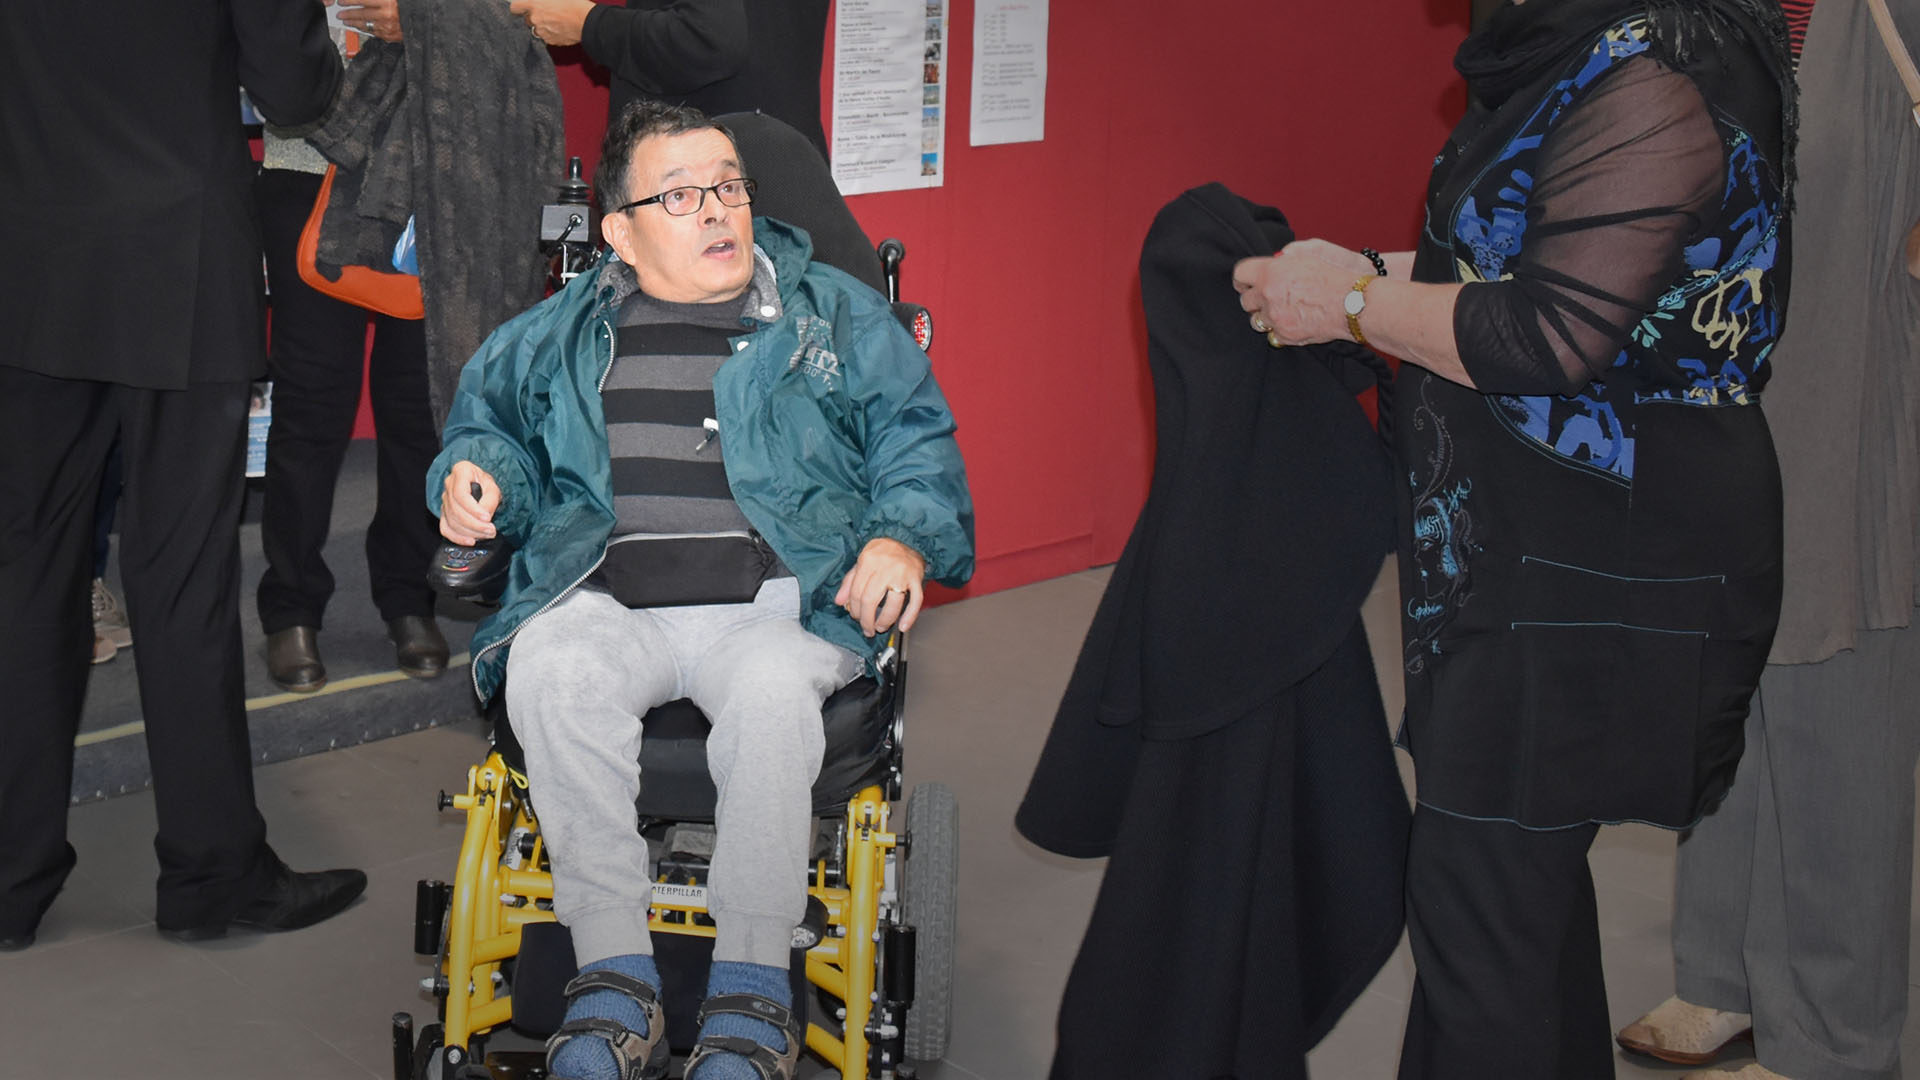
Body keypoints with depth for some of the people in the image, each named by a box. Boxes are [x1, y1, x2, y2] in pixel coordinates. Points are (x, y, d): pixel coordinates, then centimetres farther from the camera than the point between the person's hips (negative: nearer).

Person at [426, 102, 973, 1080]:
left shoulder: (835, 317, 18)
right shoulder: (565, 332, 22)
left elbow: (916, 436, 15)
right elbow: (488, 413, 32)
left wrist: (902, 535, -5)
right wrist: (475, 477, 7)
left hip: (772, 601, -1)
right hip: (604, 602, 2)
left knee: (774, 688, -37)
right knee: (552, 672, -34)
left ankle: (751, 991, -26)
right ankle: (615, 977, -27)